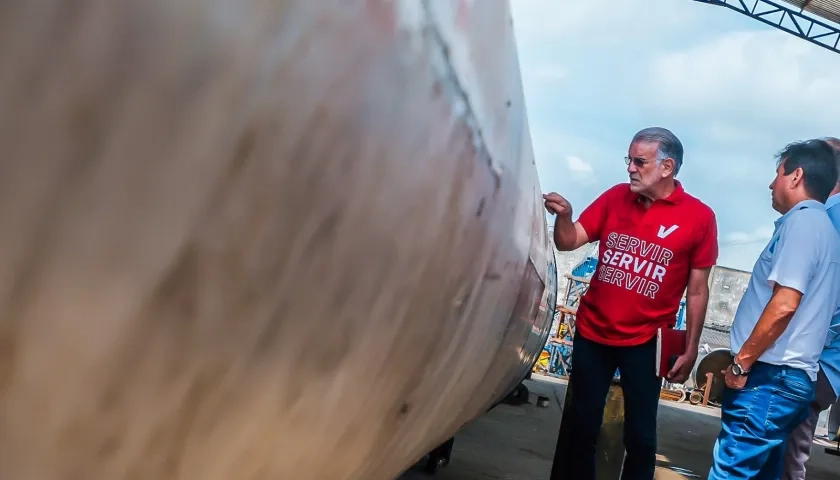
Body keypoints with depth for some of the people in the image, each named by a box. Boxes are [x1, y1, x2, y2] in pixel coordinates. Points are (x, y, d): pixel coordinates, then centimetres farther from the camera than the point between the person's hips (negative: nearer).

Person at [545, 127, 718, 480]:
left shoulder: (699, 217, -8)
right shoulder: (616, 197, 1)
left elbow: (697, 289, -4)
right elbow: (570, 241, 1)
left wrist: (690, 351, -3)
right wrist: (563, 216, -20)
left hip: (645, 342, -2)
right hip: (592, 333, 3)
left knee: (640, 436, 9)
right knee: (579, 426, 12)